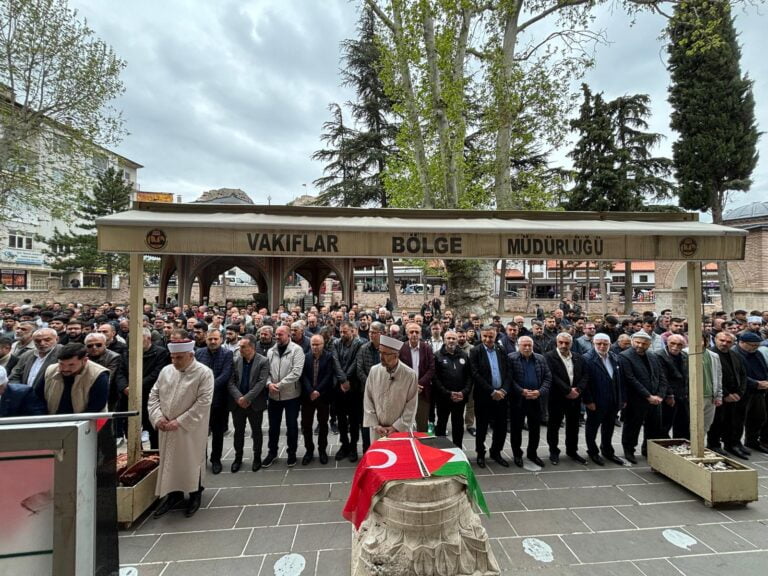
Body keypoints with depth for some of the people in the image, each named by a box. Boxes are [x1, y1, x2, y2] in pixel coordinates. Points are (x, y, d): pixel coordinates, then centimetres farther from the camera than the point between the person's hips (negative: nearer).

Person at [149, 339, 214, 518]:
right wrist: (158, 417, -8)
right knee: (169, 461, 14)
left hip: (191, 430, -4)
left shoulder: (204, 373, -15)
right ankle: (174, 494, 34)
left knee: (191, 462, 9)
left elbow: (203, 402, -19)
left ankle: (195, 496, 29)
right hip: (167, 428, 5)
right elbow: (154, 395, 7)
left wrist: (180, 422, -20)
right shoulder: (166, 371, 3)